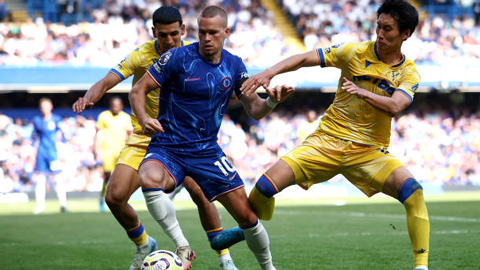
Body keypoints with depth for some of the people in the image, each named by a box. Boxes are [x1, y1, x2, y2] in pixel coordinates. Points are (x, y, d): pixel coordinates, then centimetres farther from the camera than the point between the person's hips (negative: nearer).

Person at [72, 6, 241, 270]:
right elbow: (106, 82, -18)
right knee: (114, 197, -10)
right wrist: (88, 97, -38)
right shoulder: (142, 55, -11)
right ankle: (143, 245, 20)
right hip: (143, 137, 1)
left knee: (199, 191, -24)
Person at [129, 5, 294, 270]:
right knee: (149, 179, -38)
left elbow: (254, 110, 7)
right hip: (167, 149, -3)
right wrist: (144, 119, -27)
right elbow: (138, 91, -7)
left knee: (246, 216, -2)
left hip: (207, 151, 3)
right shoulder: (178, 57, -10)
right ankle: (182, 248, -26)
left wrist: (271, 101, -16)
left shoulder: (234, 65, 4)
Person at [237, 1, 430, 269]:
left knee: (412, 191, -27)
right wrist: (269, 72, -19)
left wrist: (362, 92, -34)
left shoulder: (408, 73, 0)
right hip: (327, 141, 0)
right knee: (266, 186, -16)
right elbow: (304, 58, -3)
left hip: (370, 151, 0)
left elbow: (395, 106, -18)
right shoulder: (356, 52, -1)